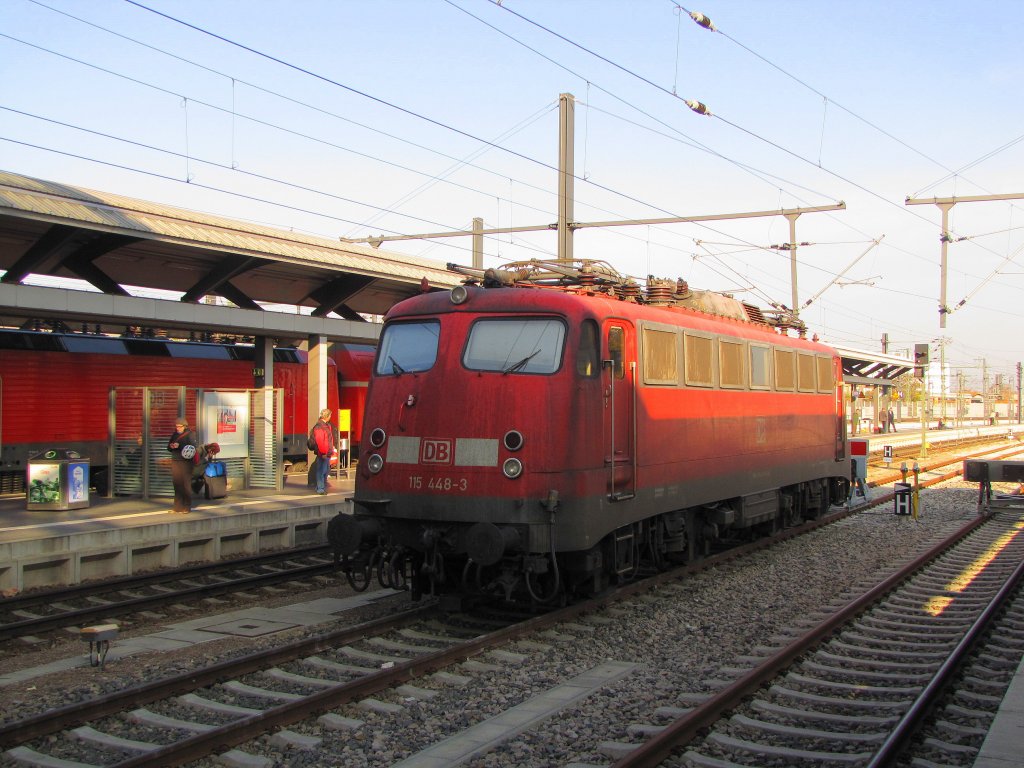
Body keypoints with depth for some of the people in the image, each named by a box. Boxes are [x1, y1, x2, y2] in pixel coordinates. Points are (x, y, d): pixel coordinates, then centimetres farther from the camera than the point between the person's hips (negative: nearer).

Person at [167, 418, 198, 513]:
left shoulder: (189, 434, -3)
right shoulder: (175, 435, 14)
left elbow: (193, 447, -16)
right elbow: (168, 448, 16)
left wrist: (179, 446, -26)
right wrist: (171, 446, -7)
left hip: (186, 462, -6)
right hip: (175, 462, 6)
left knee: (186, 485, -7)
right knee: (177, 485, 5)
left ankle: (186, 508, -4)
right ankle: (178, 507, 11)